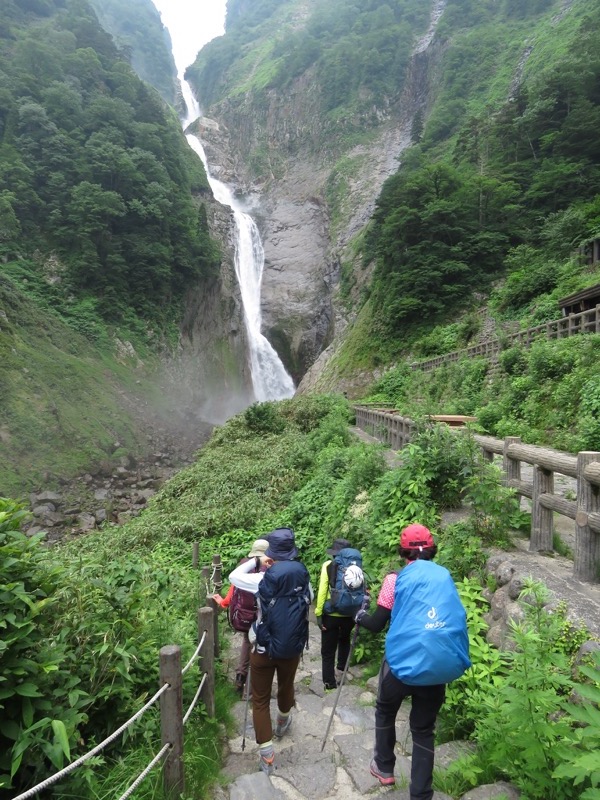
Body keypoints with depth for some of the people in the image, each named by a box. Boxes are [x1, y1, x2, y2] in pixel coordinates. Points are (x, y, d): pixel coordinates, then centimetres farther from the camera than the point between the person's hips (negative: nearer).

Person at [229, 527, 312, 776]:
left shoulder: (264, 580, -20)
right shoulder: (303, 578, -10)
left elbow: (234, 577, -6)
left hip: (264, 649, -4)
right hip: (293, 648, 4)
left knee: (260, 700, 12)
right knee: (286, 687, 29)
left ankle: (266, 755, 11)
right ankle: (282, 724, 55)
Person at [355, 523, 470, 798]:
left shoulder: (397, 579, -5)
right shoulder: (445, 576, 6)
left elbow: (377, 624, -2)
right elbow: (454, 618, 14)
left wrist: (360, 617, 17)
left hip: (403, 661, -2)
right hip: (440, 665, 3)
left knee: (385, 712, 25)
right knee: (424, 729, 16)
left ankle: (384, 768, 38)